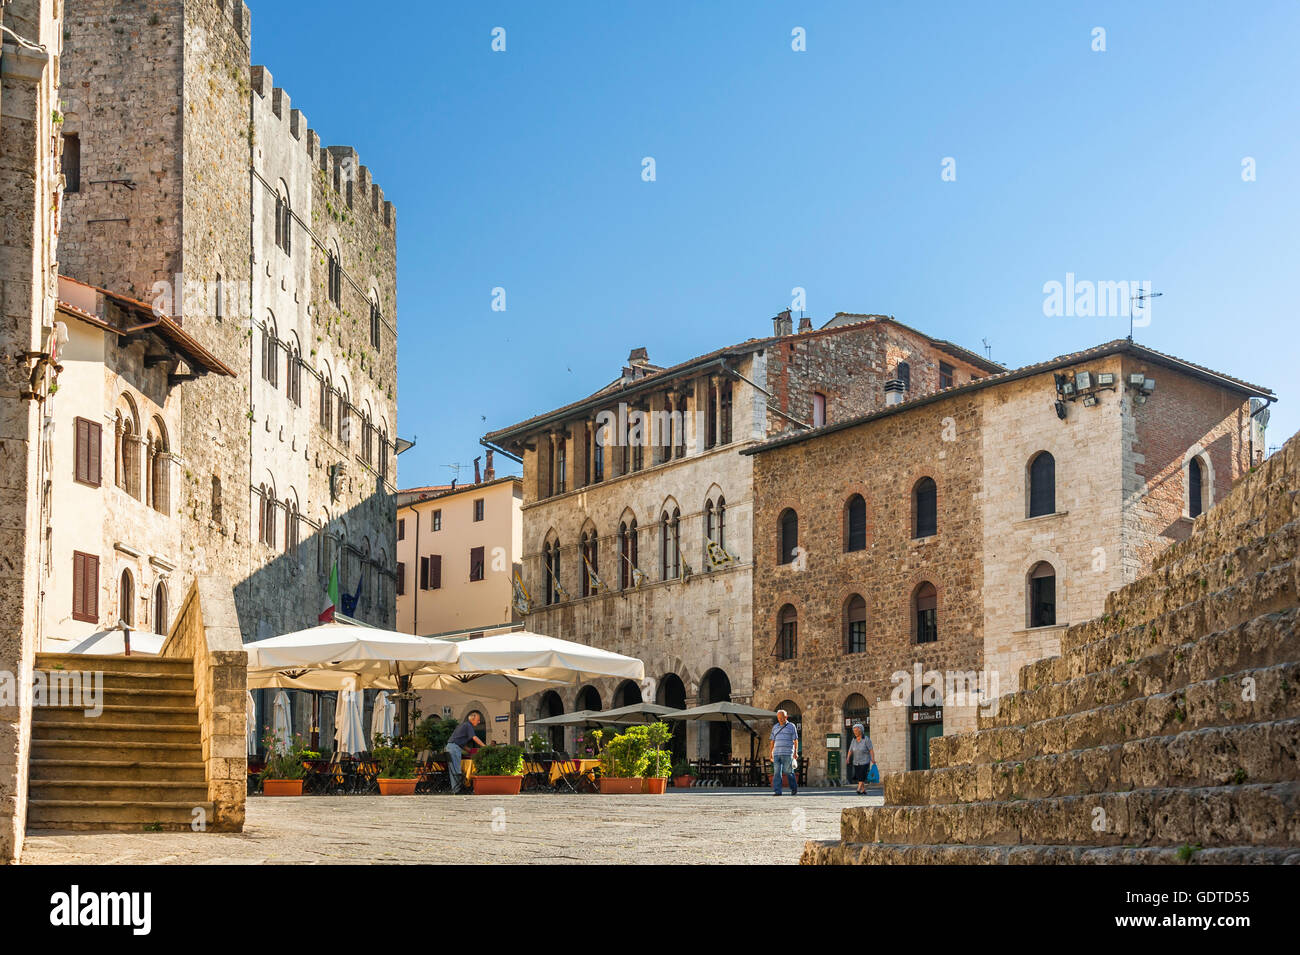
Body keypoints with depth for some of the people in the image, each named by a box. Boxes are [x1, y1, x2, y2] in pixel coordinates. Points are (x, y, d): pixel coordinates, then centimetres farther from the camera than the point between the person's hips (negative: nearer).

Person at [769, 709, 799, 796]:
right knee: (777, 772, -4)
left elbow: (795, 740, 1)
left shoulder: (791, 726, 4)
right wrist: (771, 753, 10)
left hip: (787, 753, -4)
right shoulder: (775, 727, 15)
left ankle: (794, 789, 12)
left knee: (788, 772, -4)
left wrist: (796, 752, -7)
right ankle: (777, 791, -7)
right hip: (777, 753, 4)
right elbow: (773, 741, 16)